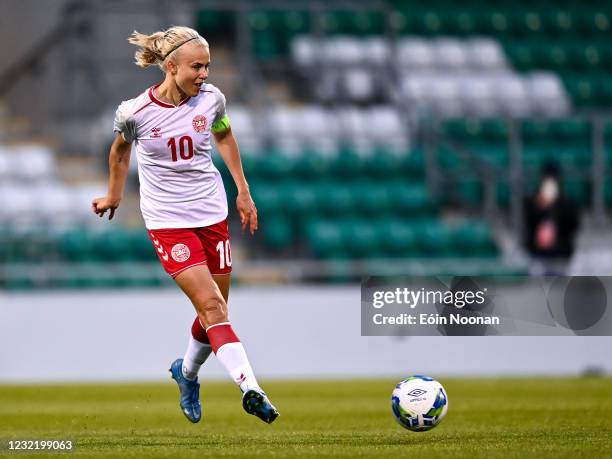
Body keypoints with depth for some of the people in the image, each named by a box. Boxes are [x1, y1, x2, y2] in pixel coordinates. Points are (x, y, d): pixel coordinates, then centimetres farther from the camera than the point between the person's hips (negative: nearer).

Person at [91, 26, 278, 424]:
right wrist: (114, 196, 22)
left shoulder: (212, 99, -6)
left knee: (216, 309, 10)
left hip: (213, 213, 4)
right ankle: (251, 389, -26)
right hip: (167, 221, -4)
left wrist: (243, 191, 18)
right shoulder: (135, 113, -14)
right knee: (210, 304, -17)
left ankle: (187, 373, 39)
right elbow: (121, 150, 8)